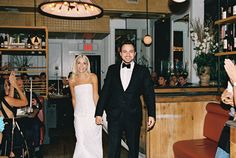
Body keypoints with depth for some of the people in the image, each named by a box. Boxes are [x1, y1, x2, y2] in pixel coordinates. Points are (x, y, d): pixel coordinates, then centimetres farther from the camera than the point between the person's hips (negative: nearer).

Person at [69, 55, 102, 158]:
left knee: (93, 140, 4)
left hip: (92, 113, -2)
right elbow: (74, 99, 12)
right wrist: (75, 113, 12)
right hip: (79, 114, 2)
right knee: (81, 142, 1)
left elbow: (95, 96, -5)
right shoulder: (72, 80, 5)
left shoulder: (93, 77, -2)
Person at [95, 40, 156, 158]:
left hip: (133, 116, 0)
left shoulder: (142, 71, 4)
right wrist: (99, 113, 1)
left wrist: (151, 114, -6)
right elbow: (105, 92, 5)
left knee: (134, 148, 13)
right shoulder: (112, 69, 7)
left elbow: (149, 94, 2)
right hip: (114, 116, 0)